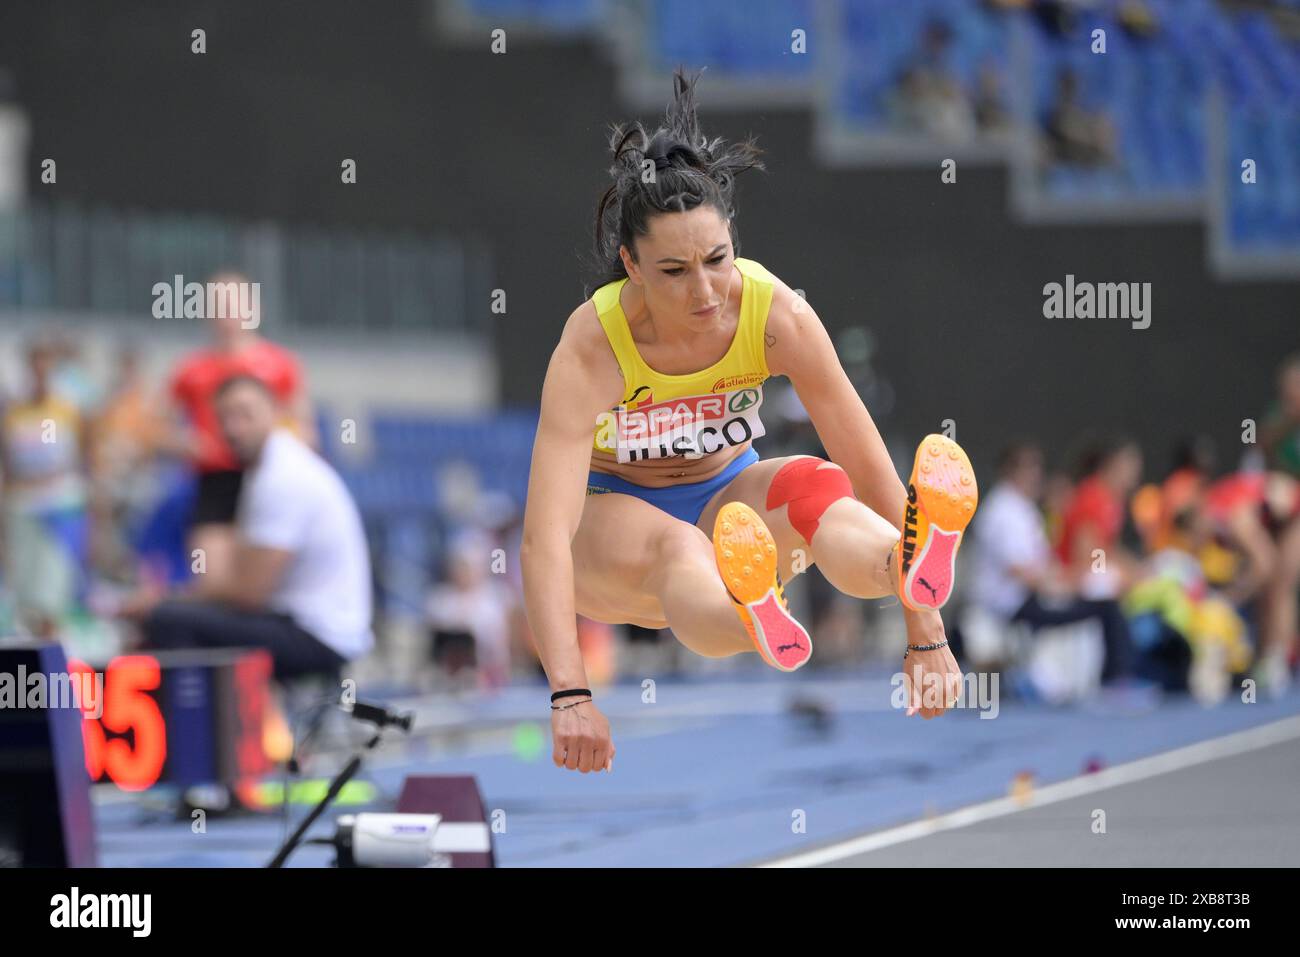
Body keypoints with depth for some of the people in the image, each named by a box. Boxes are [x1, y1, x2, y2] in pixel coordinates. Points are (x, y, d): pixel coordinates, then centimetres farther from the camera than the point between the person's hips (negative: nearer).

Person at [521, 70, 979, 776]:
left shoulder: (775, 314, -22)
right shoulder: (591, 346, -29)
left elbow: (873, 474, -21)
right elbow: (543, 536, -38)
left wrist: (926, 635, -27)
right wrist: (569, 696, -50)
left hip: (728, 498, 3)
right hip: (613, 513, -3)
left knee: (816, 486, -32)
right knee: (676, 547, -39)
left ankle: (906, 567, -67)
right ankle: (752, 627, -75)